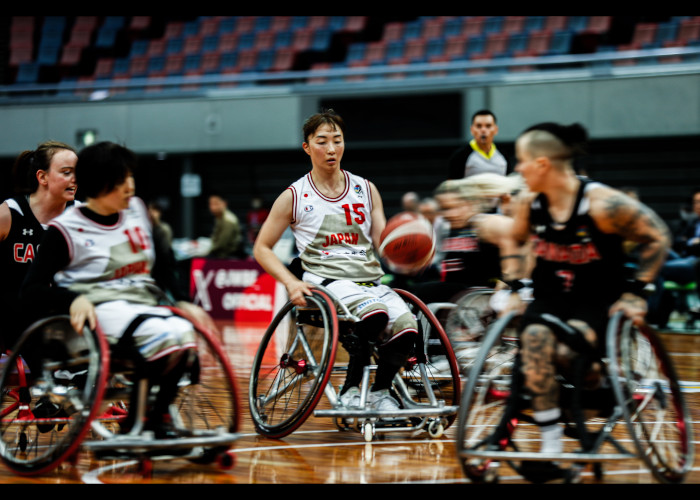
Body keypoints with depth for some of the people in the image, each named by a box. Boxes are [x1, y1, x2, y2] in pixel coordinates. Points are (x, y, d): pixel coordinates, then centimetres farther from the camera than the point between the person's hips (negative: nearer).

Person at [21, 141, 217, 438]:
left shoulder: (137, 210, 14)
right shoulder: (66, 229, -3)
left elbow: (160, 268, 23)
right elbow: (31, 290, -7)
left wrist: (182, 303, 7)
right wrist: (74, 299, -25)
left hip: (145, 304, 6)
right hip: (100, 309, -6)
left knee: (184, 336, -29)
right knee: (164, 336, -34)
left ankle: (156, 418, -9)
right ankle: (136, 423, -15)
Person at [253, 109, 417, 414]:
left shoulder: (366, 190, 15)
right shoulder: (295, 197, 5)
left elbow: (383, 245, 12)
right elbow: (262, 248, 8)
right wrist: (291, 283, -8)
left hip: (369, 279, 4)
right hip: (326, 281, -4)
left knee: (405, 326, -27)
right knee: (374, 314, -36)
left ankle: (380, 391, -1)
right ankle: (350, 391, -19)